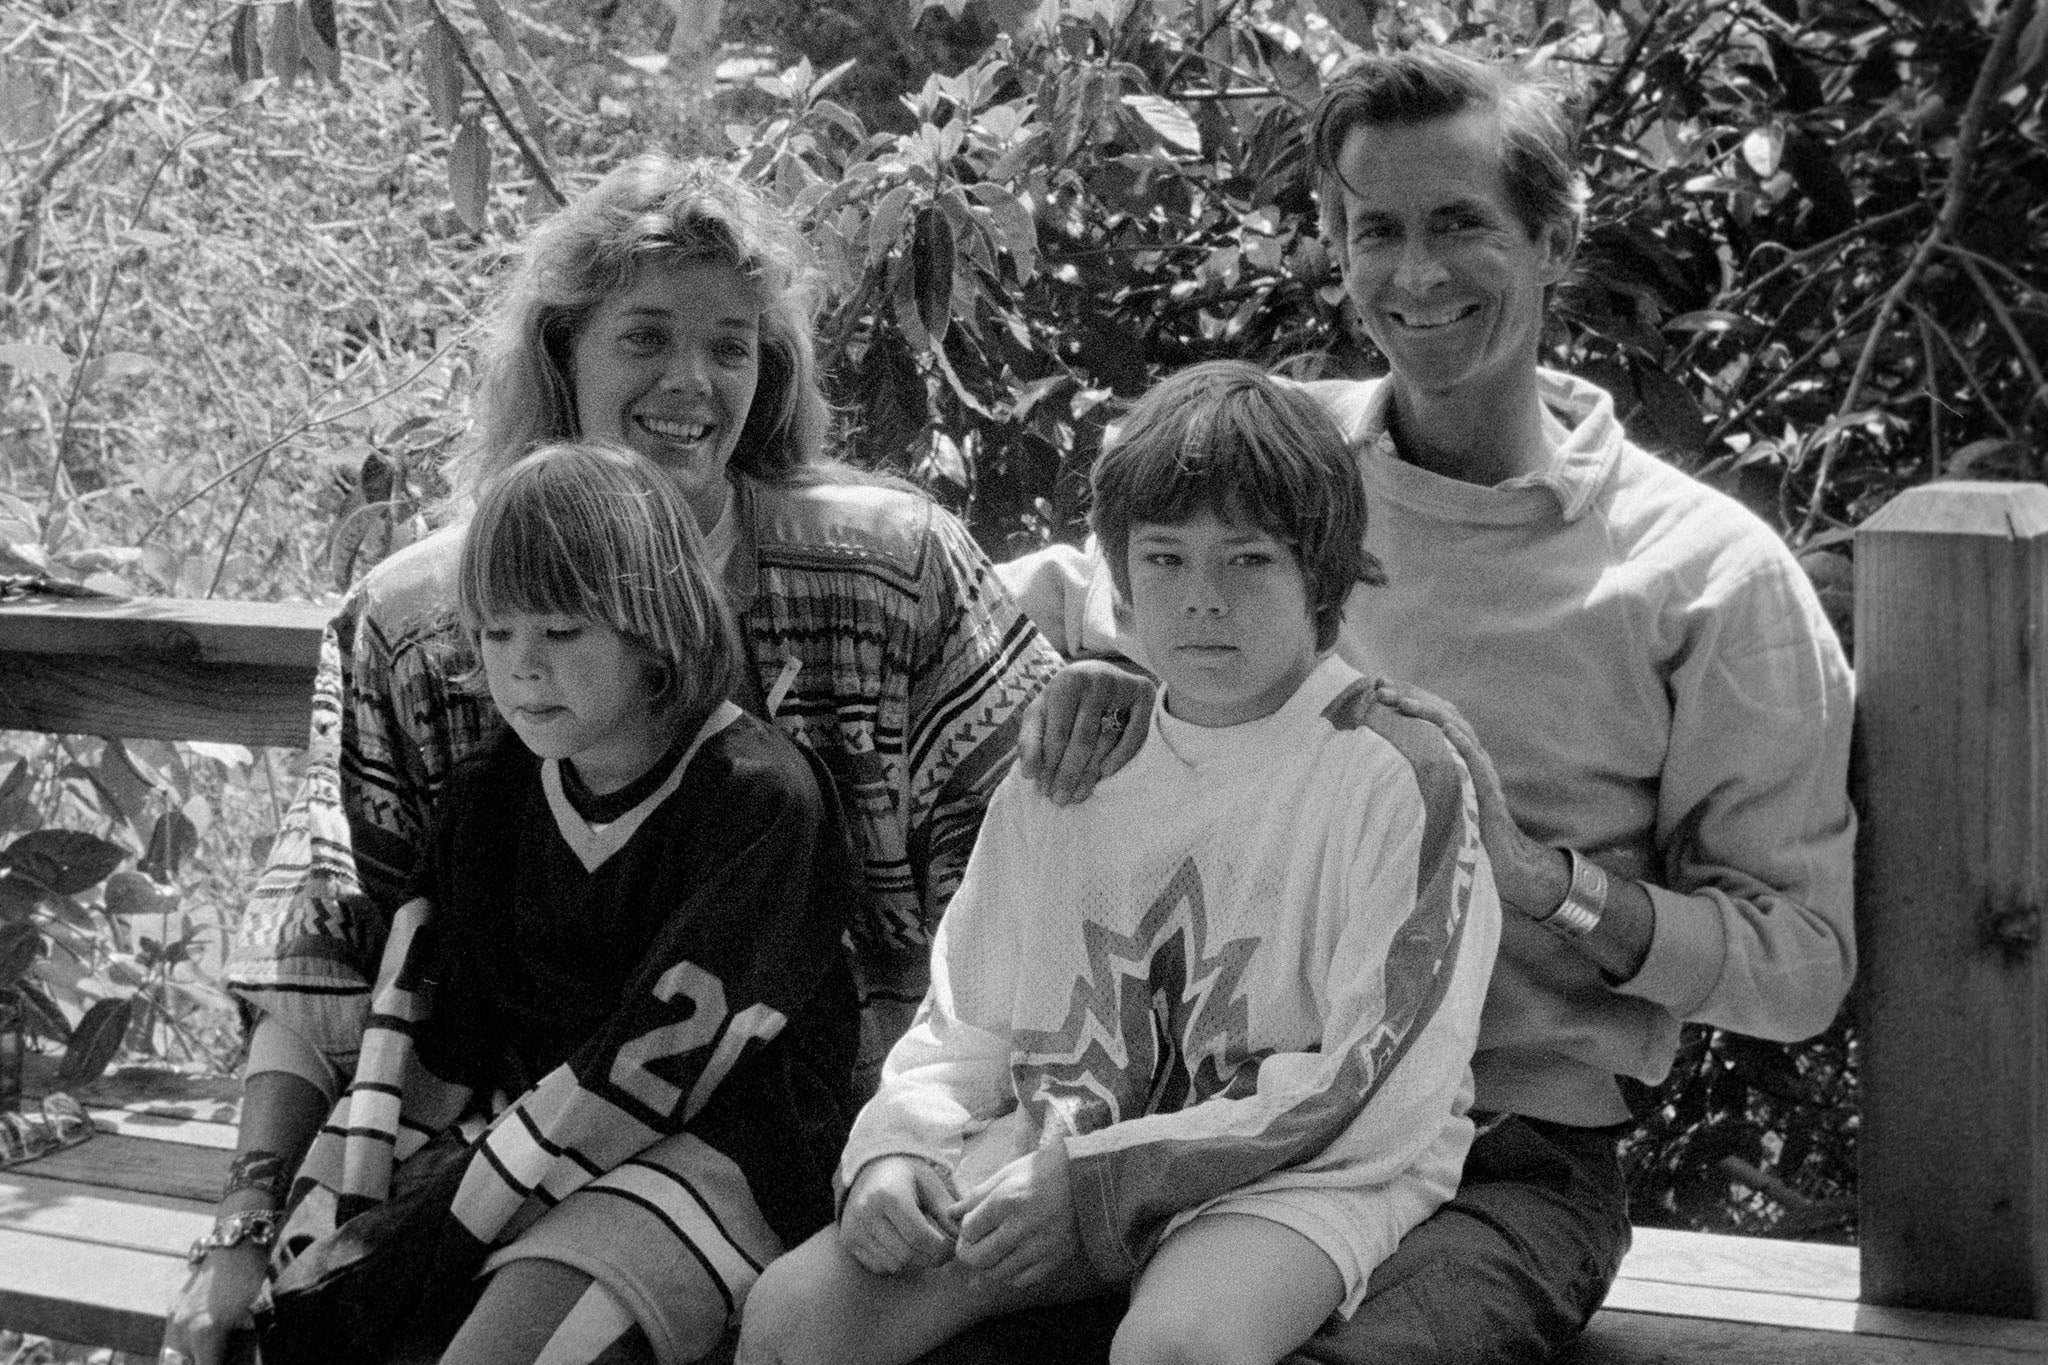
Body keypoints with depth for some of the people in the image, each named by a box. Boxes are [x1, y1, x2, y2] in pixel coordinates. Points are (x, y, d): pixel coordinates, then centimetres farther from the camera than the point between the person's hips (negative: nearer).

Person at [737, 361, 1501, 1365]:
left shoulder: (1398, 778, -8)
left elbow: (1371, 1086, -13)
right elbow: (967, 1022, 14)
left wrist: (1095, 1181, -16)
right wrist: (895, 1148, -8)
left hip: (1306, 1171, -4)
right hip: (1058, 1148, 5)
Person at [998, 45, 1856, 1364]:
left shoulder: (1707, 571, -2)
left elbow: (1803, 962, -2)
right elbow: (1044, 591, 20)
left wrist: (1541, 878, -16)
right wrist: (1082, 674, -3)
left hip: (1510, 1164, -2)